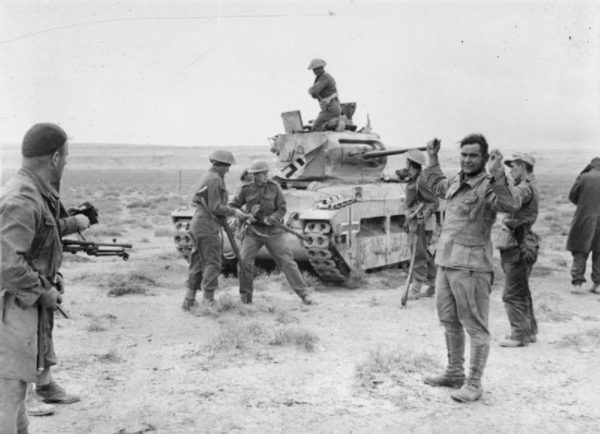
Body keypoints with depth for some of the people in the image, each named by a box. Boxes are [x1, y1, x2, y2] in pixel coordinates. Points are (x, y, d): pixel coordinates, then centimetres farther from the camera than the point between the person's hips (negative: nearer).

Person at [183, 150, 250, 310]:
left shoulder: (207, 177, 16)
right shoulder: (215, 179, -14)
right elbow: (215, 207, -19)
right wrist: (234, 212, -8)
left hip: (198, 223, 10)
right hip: (207, 225, -10)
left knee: (198, 262, 13)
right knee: (212, 262, -5)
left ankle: (189, 300, 16)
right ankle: (208, 301, -6)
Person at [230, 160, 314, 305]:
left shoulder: (274, 188, -5)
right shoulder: (246, 189, -3)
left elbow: (282, 209, -4)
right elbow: (233, 206, 5)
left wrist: (271, 219, -21)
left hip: (273, 232, -1)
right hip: (253, 231, 1)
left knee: (287, 262, -2)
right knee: (244, 261, -14)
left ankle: (304, 293, 6)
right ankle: (245, 295, 2)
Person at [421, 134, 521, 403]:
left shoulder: (488, 187, -13)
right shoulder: (456, 182, 12)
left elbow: (511, 204, -34)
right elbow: (437, 186, 37)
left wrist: (497, 174, -40)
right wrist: (433, 159, 35)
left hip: (471, 268, -9)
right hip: (445, 264, 9)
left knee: (475, 328, -1)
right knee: (449, 323, 19)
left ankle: (474, 385, 6)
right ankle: (454, 373, 34)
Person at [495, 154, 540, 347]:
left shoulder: (526, 188, -17)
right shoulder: (529, 187, 16)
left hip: (518, 247, -10)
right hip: (518, 246, 10)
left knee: (513, 294, -5)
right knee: (522, 292, 19)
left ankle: (520, 334, 1)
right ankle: (530, 330, 29)